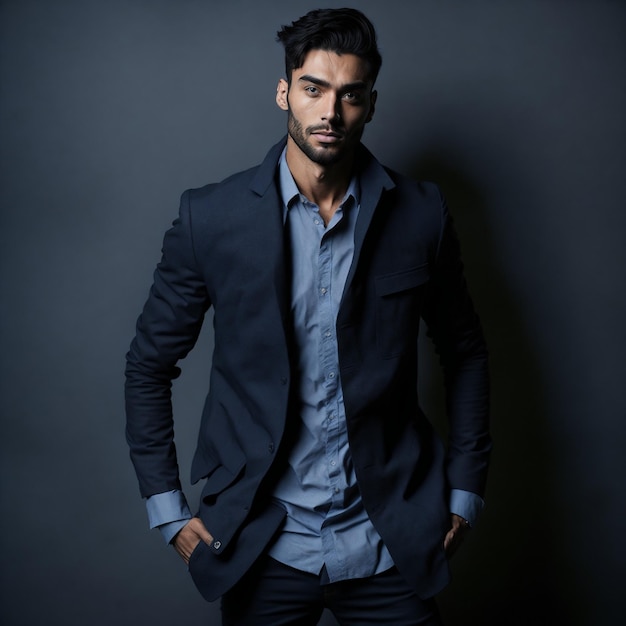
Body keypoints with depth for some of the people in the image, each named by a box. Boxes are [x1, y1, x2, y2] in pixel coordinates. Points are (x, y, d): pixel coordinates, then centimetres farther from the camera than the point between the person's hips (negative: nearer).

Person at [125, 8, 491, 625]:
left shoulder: (420, 215, -4)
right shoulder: (211, 216, -7)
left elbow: (464, 353, 8)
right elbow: (149, 364, 2)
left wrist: (464, 491, 6)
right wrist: (166, 509, 0)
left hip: (390, 546, 1)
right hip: (261, 548, 0)